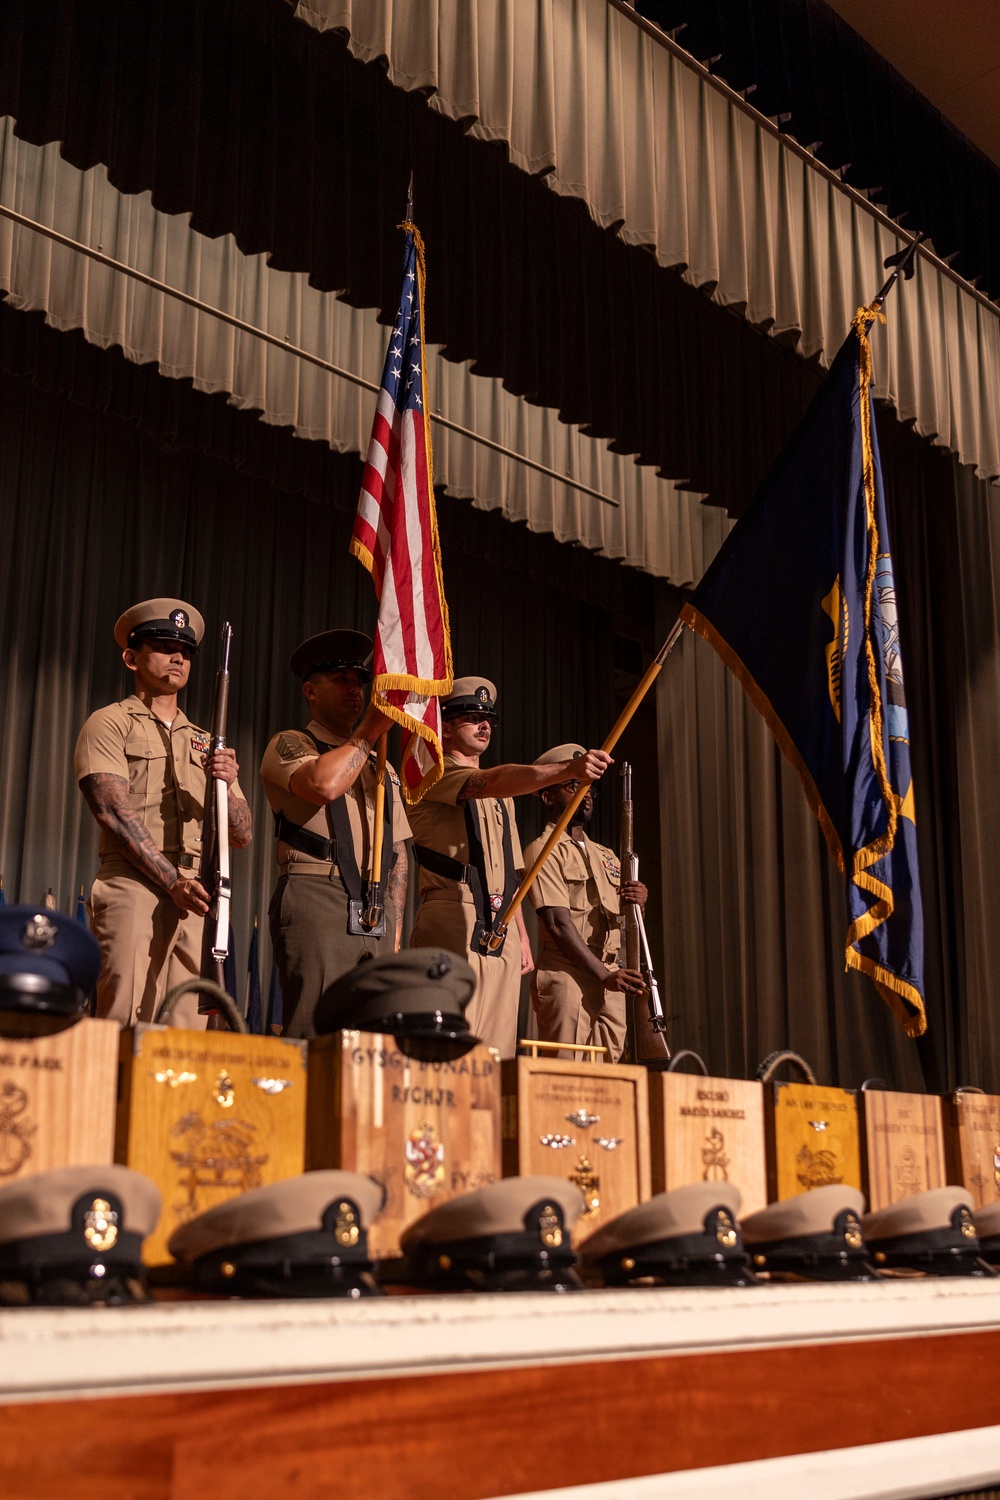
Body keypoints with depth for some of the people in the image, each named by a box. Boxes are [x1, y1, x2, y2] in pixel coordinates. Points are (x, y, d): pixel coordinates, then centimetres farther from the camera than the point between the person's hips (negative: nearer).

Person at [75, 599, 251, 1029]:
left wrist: (228, 782, -4)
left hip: (198, 898, 5)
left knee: (188, 1034, -2)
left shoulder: (205, 742, 25)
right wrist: (173, 882, -15)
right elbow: (114, 813, -5)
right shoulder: (109, 725, 10)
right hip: (134, 889, -4)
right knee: (128, 1029, -13)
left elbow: (241, 836, 17)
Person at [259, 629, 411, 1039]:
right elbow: (324, 783, -16)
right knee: (315, 1036, -14)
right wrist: (369, 731, -4)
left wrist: (395, 928, 14)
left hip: (376, 916, 6)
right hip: (317, 901, -6)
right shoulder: (289, 744, 7)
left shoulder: (381, 768, 26)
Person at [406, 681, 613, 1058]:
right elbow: (491, 782, -20)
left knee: (497, 1051, 2)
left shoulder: (501, 797, 28)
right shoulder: (433, 775, 1)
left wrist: (521, 935, 16)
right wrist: (567, 770, -32)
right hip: (454, 925, -8)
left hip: (502, 931, 8)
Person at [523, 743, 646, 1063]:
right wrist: (604, 974, -19)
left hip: (609, 980, 7)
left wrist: (637, 901, 0)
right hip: (566, 975, -7)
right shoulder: (544, 851, -2)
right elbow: (558, 923, -12)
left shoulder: (606, 856, 22)